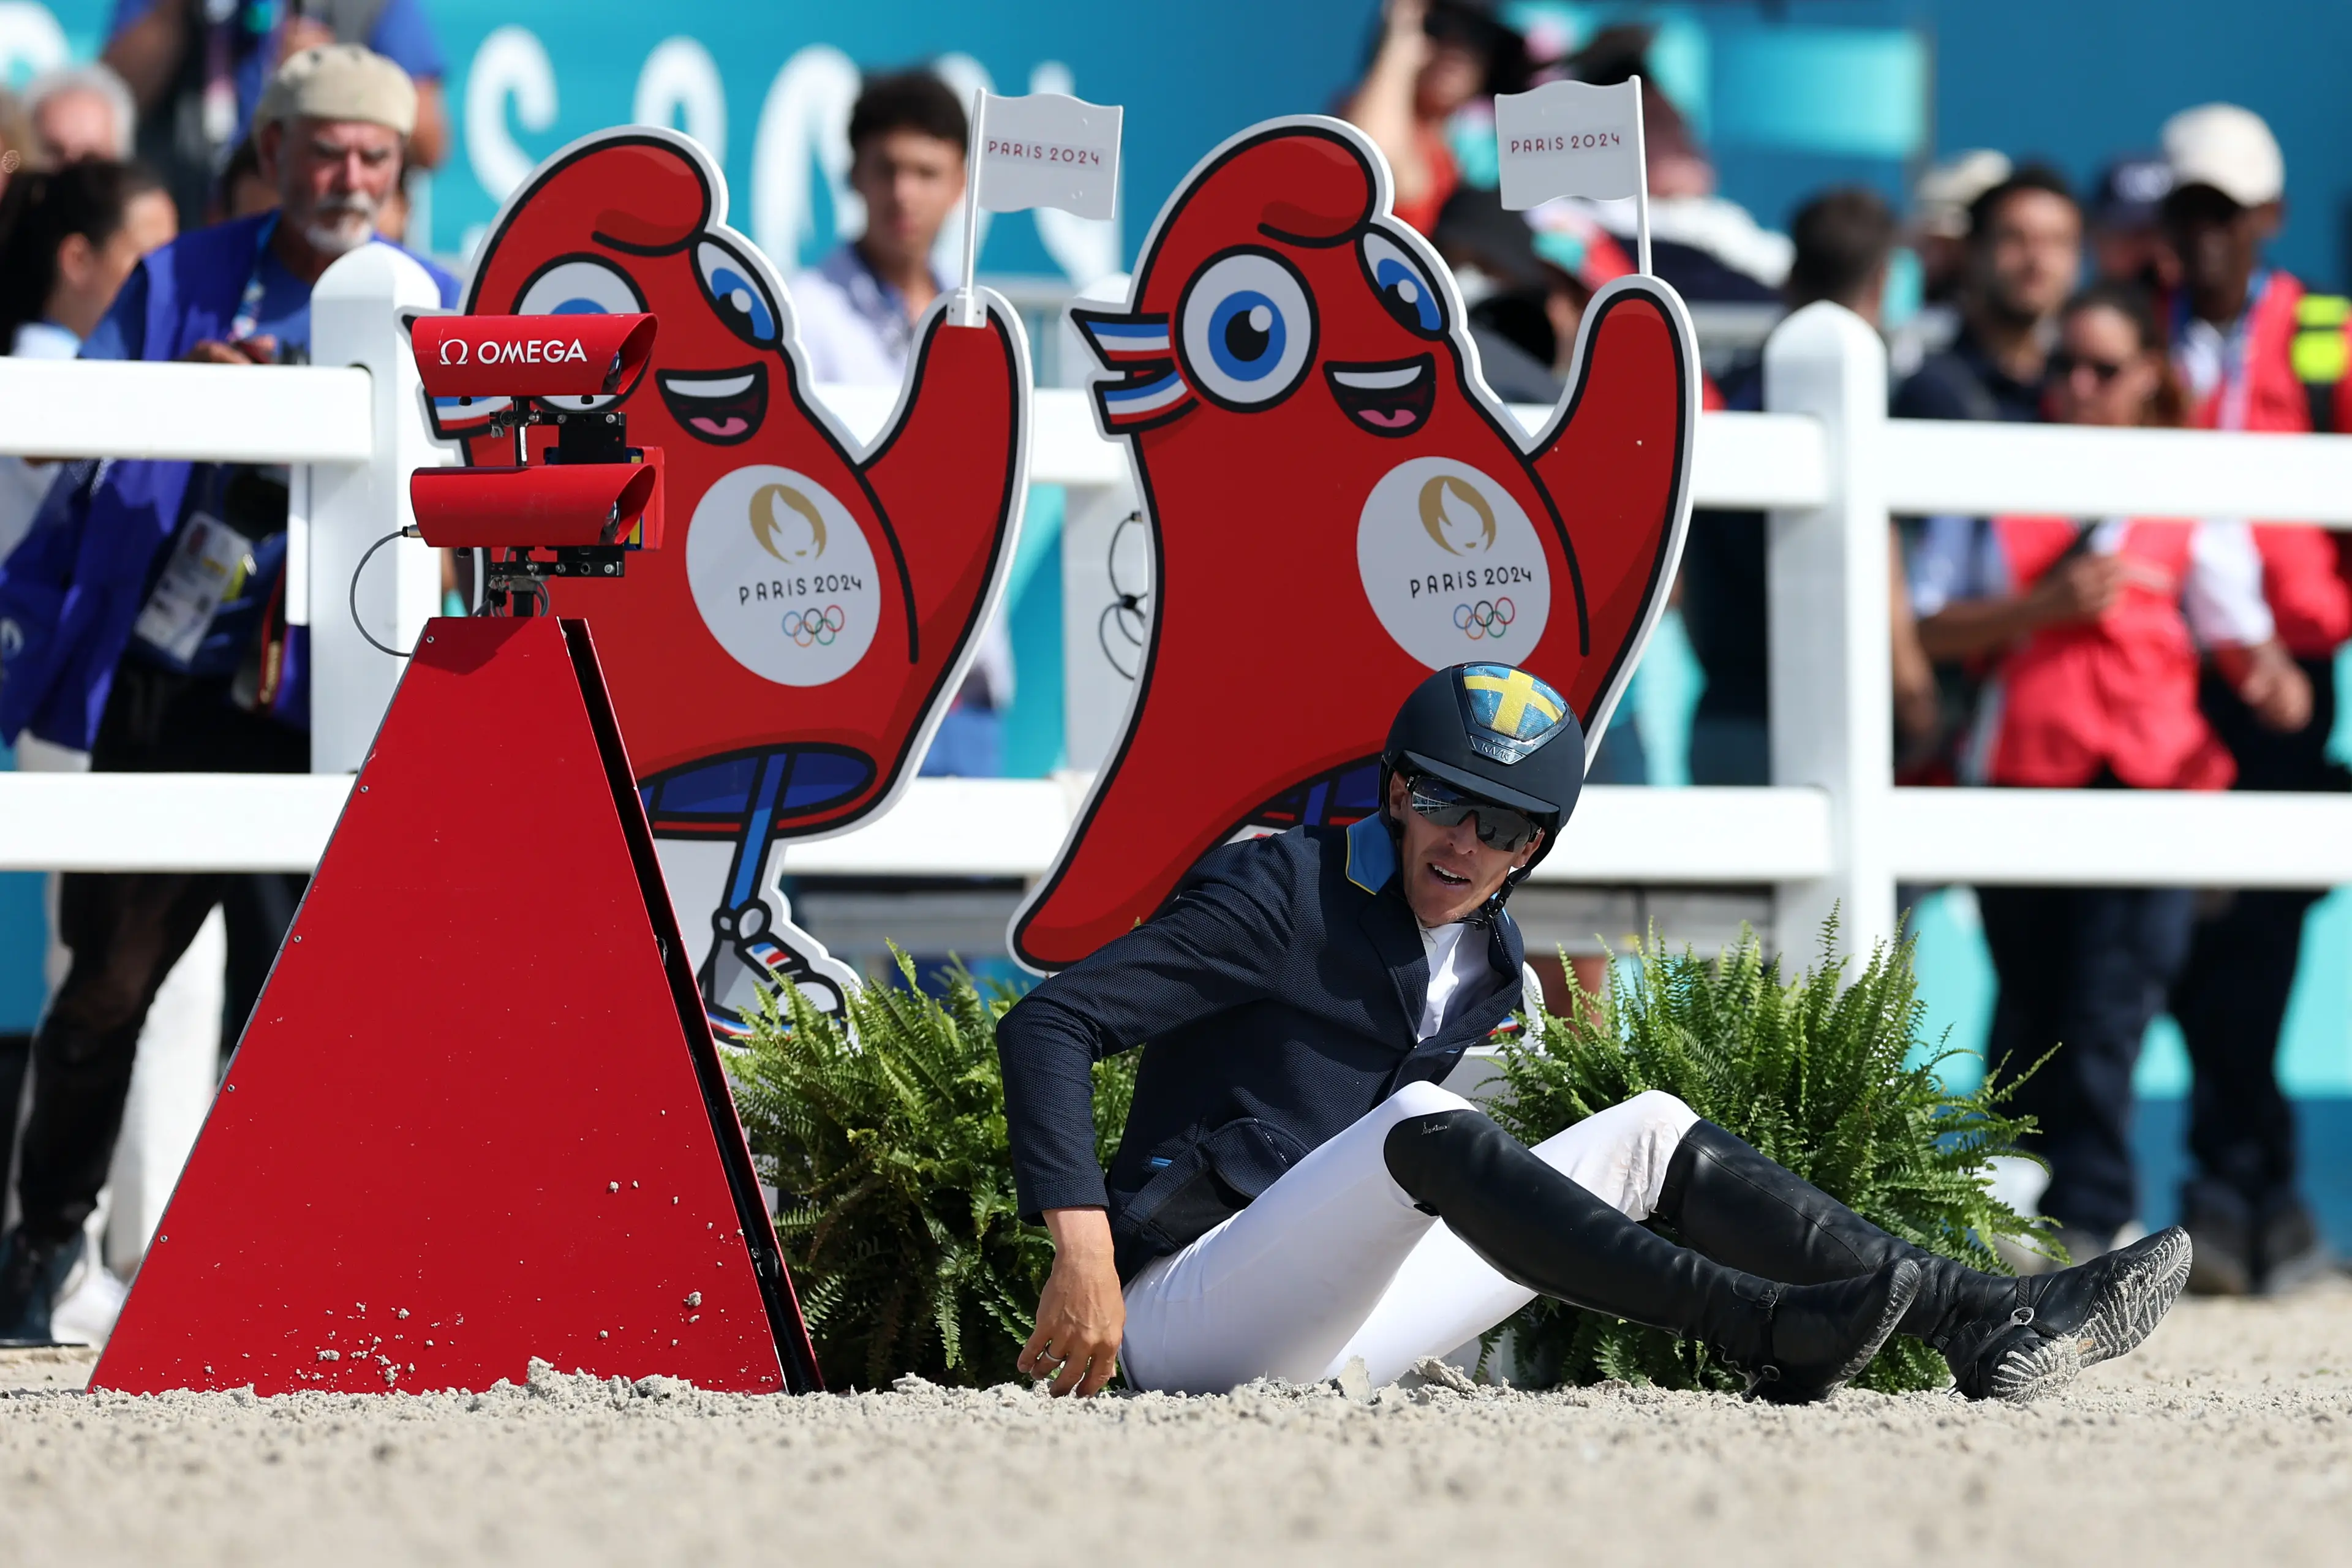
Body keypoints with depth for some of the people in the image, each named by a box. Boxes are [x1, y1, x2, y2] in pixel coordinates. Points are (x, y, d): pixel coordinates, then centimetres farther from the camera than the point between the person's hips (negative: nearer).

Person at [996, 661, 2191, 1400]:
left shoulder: (1489, 966, 14)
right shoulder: (1280, 896, -9)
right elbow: (1047, 1025, -16)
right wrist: (1083, 1253, -26)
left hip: (1327, 1332, 8)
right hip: (1185, 1322, -8)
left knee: (1647, 1135, 0)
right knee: (1419, 1124, -33)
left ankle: (1978, 1321, -12)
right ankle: (1766, 1333, -48)